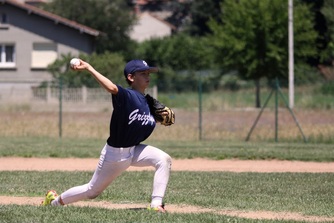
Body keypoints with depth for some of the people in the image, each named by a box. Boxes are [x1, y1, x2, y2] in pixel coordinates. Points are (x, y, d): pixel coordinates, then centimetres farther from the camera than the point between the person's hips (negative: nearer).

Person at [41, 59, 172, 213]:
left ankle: (156, 205, -22)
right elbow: (112, 88, -44)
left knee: (164, 159, -22)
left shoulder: (148, 101, 2)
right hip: (115, 153, -6)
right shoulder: (126, 96, -22)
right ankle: (55, 201, 34)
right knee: (92, 191, 9)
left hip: (135, 150, 6)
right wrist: (89, 68, -47)